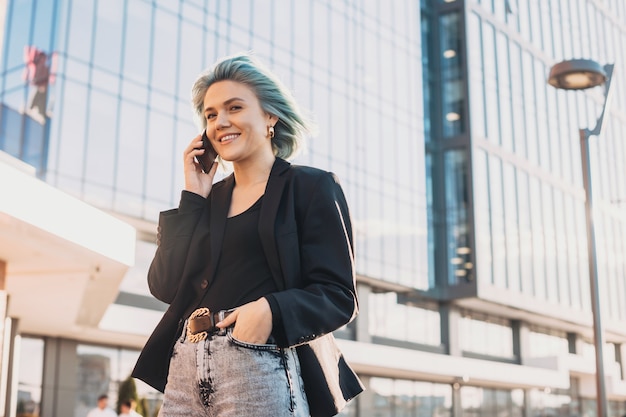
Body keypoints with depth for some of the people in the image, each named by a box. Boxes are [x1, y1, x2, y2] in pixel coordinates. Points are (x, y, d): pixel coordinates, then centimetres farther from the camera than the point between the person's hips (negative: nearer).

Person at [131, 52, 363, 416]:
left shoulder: (310, 186, 2)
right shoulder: (210, 198, 16)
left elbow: (338, 296, -6)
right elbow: (165, 286, 5)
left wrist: (272, 309, -23)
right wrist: (192, 198, 4)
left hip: (259, 367, -5)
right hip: (186, 367, 5)